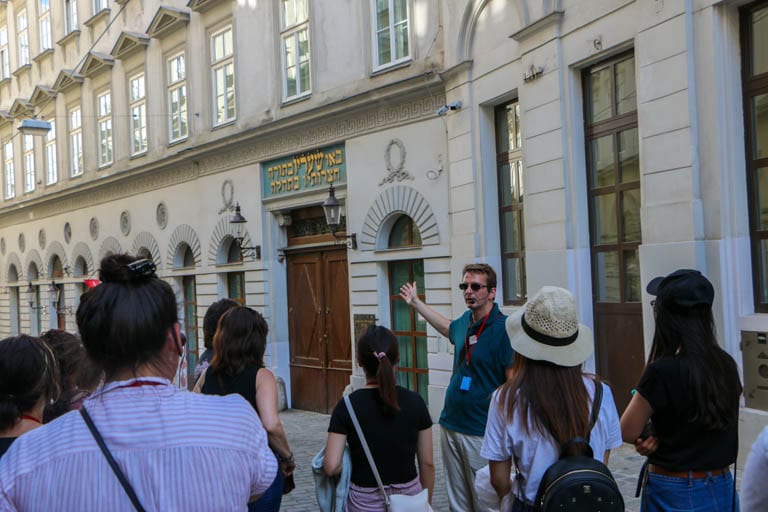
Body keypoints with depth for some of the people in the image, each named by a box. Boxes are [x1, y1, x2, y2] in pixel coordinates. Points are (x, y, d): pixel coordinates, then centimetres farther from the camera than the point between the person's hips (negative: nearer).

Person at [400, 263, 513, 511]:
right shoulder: (465, 321, 7)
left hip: (481, 434, -7)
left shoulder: (504, 328, -15)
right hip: (450, 426, 7)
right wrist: (416, 302, 39)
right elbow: (448, 328, 33)